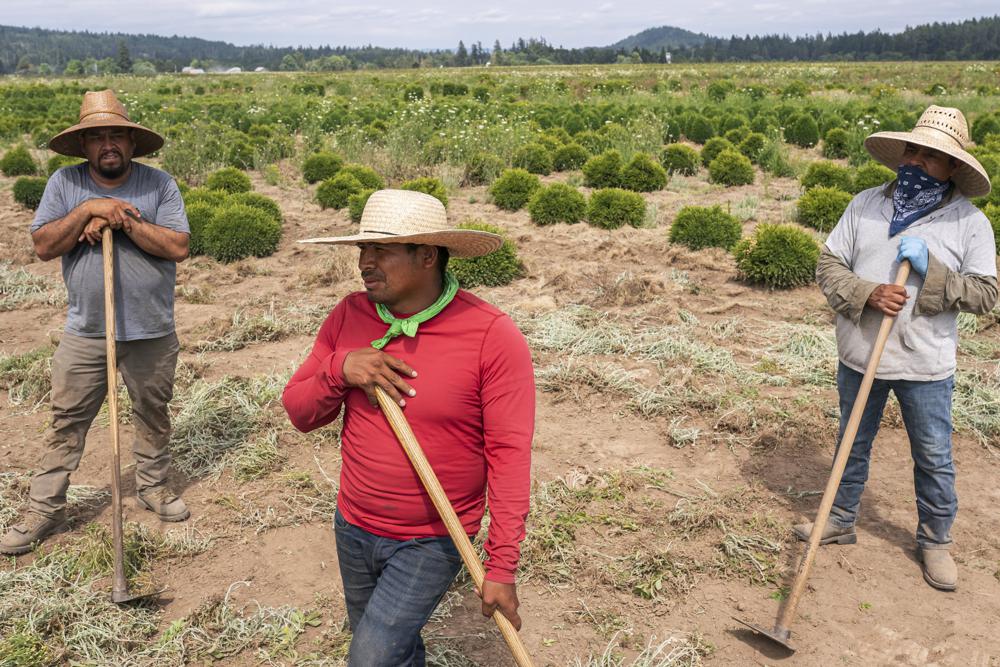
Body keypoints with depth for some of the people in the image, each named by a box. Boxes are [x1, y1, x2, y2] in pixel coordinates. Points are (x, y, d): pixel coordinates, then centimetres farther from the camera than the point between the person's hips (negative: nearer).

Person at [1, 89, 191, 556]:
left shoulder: (158, 184, -5)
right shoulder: (65, 183, -1)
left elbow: (178, 247, -14)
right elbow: (44, 245, -8)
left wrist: (123, 220, -20)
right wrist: (89, 210, -18)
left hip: (152, 333, 0)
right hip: (85, 332, 0)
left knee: (153, 415, 16)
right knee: (67, 422, 8)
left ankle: (153, 487, 36)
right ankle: (44, 511, 19)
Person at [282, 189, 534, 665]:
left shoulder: (493, 337, -19)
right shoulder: (349, 316, -5)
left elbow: (509, 455, -18)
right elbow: (299, 413, 1)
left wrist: (502, 566, -18)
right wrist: (339, 369, -20)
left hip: (432, 543, -5)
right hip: (353, 528, 5)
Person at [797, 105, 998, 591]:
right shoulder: (865, 204, -1)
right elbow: (829, 264, -2)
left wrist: (931, 271, -22)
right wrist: (867, 294, -20)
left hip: (926, 367, -2)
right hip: (859, 356, 2)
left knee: (934, 459, 11)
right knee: (852, 445, 19)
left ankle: (935, 541, 32)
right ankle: (841, 520, 38)